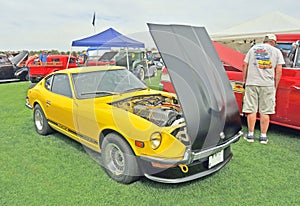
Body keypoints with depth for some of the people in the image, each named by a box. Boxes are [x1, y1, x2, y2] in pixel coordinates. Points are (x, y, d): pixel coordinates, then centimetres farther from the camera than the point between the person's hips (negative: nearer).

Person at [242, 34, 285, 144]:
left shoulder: (253, 48, 10)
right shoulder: (276, 51, 6)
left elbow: (245, 65, 7)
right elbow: (279, 71, 0)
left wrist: (244, 80, 13)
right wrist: (275, 86, 7)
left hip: (251, 83, 1)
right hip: (268, 85, 0)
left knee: (251, 110, 6)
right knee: (264, 112, 6)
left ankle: (250, 134, 11)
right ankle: (263, 136, 12)